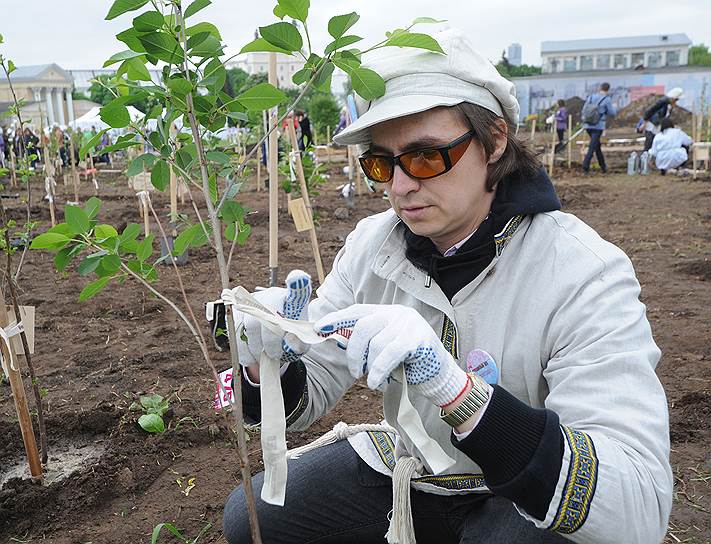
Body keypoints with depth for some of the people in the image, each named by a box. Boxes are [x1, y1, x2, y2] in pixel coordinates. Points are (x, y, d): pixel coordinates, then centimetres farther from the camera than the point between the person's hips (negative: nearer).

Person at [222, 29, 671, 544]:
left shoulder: (585, 274, -26)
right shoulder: (371, 244, -10)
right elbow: (309, 394, -5)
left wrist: (454, 388, -47)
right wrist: (271, 364, -29)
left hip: (524, 498, -4)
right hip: (404, 464, 5)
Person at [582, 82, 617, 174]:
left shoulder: (591, 97, 8)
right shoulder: (607, 99, -6)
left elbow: (584, 110, 9)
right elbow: (612, 113, 3)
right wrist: (614, 107, 23)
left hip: (588, 126, 5)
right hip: (598, 126, -5)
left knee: (597, 145, 18)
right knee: (592, 147, -7)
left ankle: (603, 166, 26)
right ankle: (585, 166, -19)